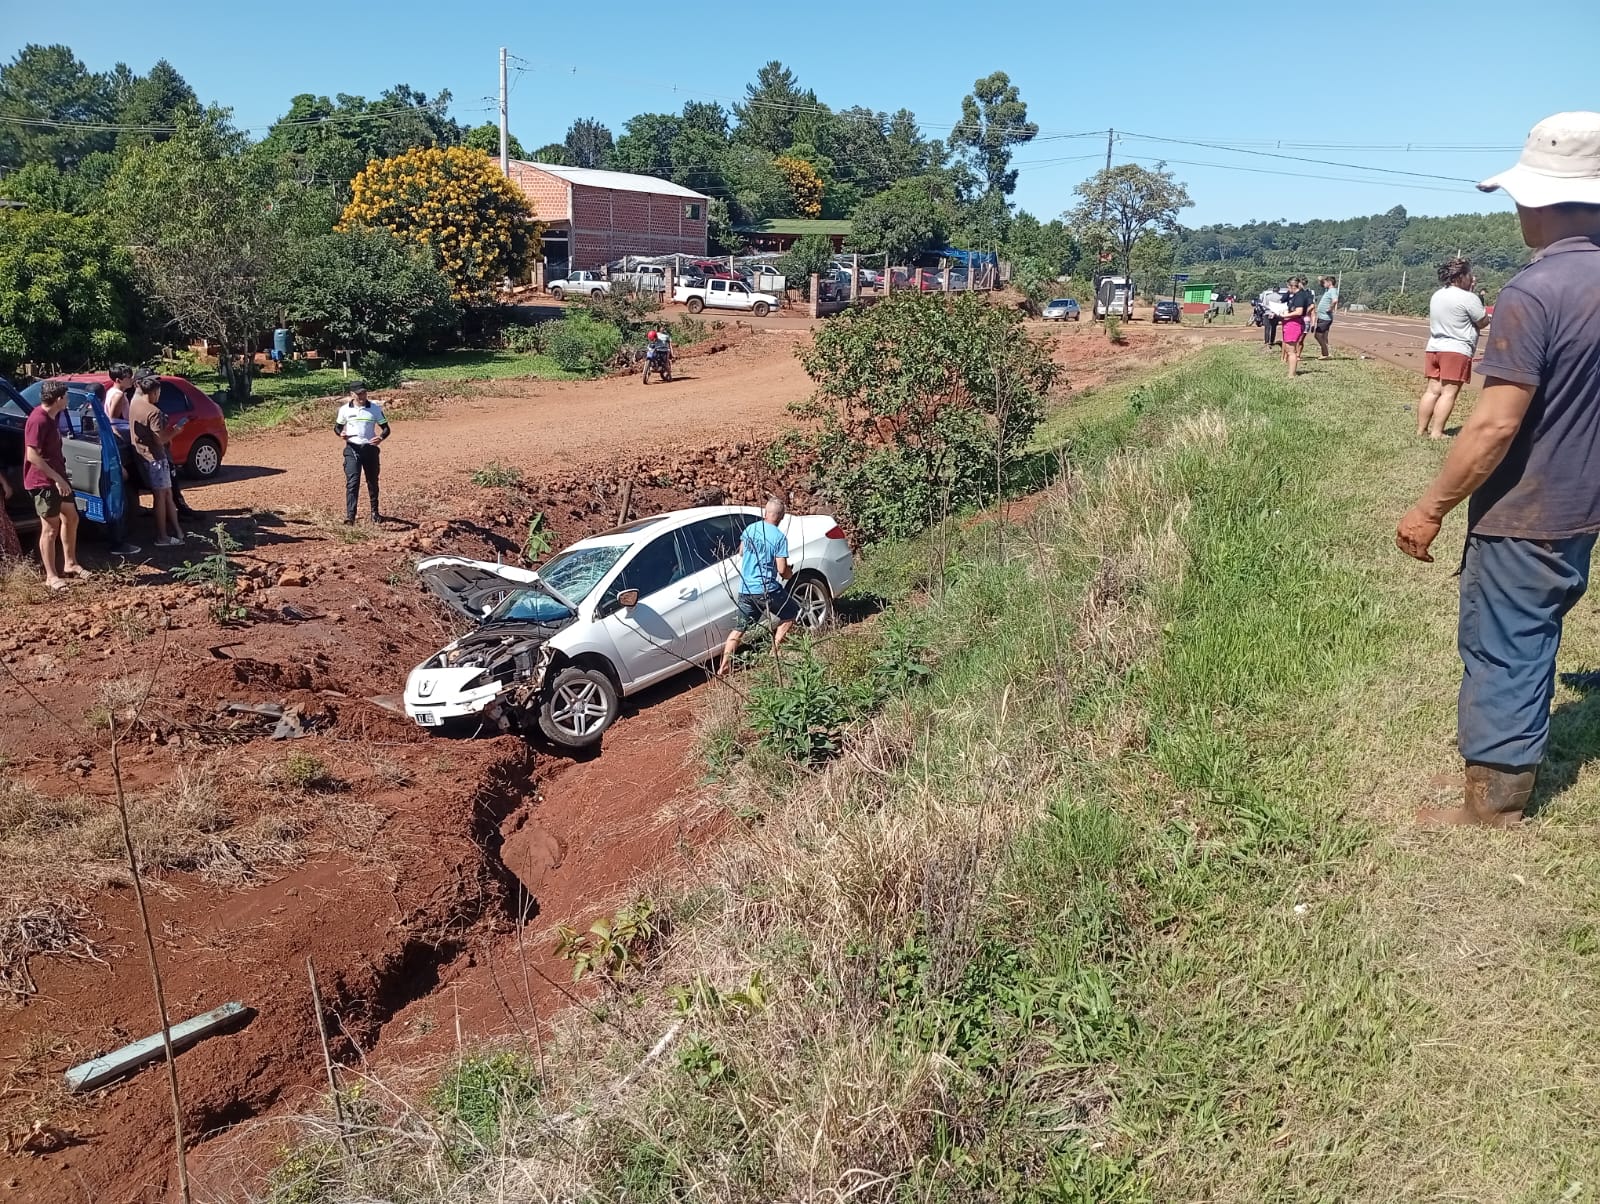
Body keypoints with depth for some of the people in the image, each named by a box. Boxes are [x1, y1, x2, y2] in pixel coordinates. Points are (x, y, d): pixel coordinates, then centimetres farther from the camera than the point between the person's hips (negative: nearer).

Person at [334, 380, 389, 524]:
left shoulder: (375, 408, -3)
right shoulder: (345, 409, -1)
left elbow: (386, 428, 1)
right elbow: (337, 426, 11)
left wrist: (381, 437, -21)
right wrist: (340, 433, -13)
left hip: (370, 448, 1)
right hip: (352, 449, -1)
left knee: (373, 482, 14)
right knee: (352, 482, -13)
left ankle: (375, 512, 33)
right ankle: (350, 516, -16)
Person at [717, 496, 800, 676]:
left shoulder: (749, 529, 5)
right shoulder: (779, 537, -12)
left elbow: (741, 552, 20)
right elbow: (782, 569, -13)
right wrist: (790, 573, 8)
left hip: (745, 589, 5)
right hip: (767, 589, -5)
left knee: (740, 628, 15)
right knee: (791, 614, 18)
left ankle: (724, 666, 7)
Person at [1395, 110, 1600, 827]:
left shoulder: (1534, 292, -22)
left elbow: (1496, 425, -25)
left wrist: (1430, 509, -17)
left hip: (1523, 516, -8)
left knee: (1501, 648, 3)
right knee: (1533, 637, 23)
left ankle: (1493, 802, 15)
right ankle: (1514, 743, 41)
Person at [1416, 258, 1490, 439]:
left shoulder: (1437, 295, 11)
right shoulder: (1468, 298, -12)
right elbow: (1484, 322, -4)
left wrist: (1469, 290, 24)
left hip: (1434, 348, 8)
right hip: (1456, 350, -8)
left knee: (1432, 390, 8)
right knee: (1448, 393, -7)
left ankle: (1421, 430, 7)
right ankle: (1436, 433, -11)